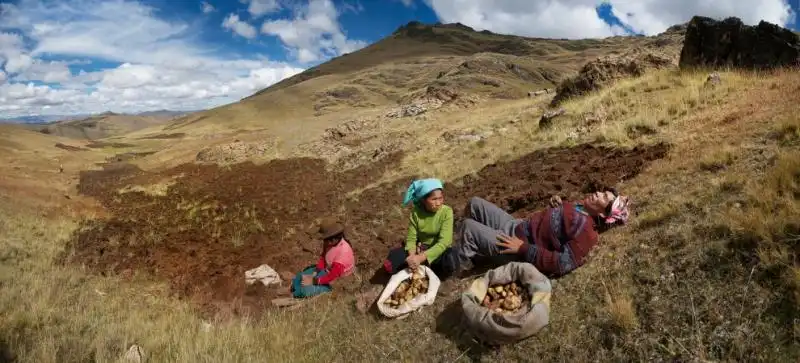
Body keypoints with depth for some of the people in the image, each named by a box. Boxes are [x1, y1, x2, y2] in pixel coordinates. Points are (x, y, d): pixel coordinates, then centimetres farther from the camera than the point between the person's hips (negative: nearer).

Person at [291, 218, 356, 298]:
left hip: (336, 281, -8)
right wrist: (314, 274, -9)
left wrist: (314, 281, -25)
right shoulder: (330, 242, -11)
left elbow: (333, 276, -32)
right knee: (298, 279, 0)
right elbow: (323, 257, 5)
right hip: (325, 270, 8)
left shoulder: (343, 251, -34)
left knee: (305, 290, -18)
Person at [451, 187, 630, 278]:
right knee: (475, 203, 9)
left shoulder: (585, 230, -23)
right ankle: (472, 251, 25)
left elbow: (562, 264, -28)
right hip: (516, 226, 9)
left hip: (517, 251, -9)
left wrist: (523, 248, -26)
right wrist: (557, 205, 3)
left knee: (468, 227, -18)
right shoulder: (581, 207, 5)